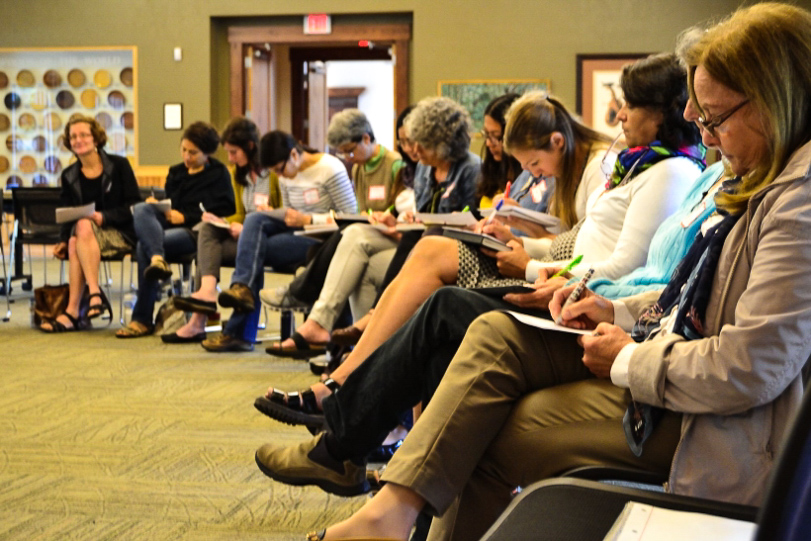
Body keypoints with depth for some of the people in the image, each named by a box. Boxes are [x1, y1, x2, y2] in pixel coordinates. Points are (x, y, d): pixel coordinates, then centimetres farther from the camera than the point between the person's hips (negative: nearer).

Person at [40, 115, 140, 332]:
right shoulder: (69, 176, 13)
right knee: (73, 243, -33)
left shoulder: (119, 165, 1)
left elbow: (134, 206, -4)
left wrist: (104, 217, -20)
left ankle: (73, 311, -38)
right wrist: (64, 241, -7)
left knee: (83, 226, -34)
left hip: (120, 234, -4)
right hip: (84, 235, 4)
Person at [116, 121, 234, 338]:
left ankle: (143, 319, -29)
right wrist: (156, 205, 2)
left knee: (144, 245, -30)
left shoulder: (219, 174, 9)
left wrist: (185, 217, -8)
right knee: (141, 209, -27)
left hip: (196, 231, -6)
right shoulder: (176, 172, 28)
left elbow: (223, 212, -3)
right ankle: (157, 259, -52)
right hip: (169, 225, 6)